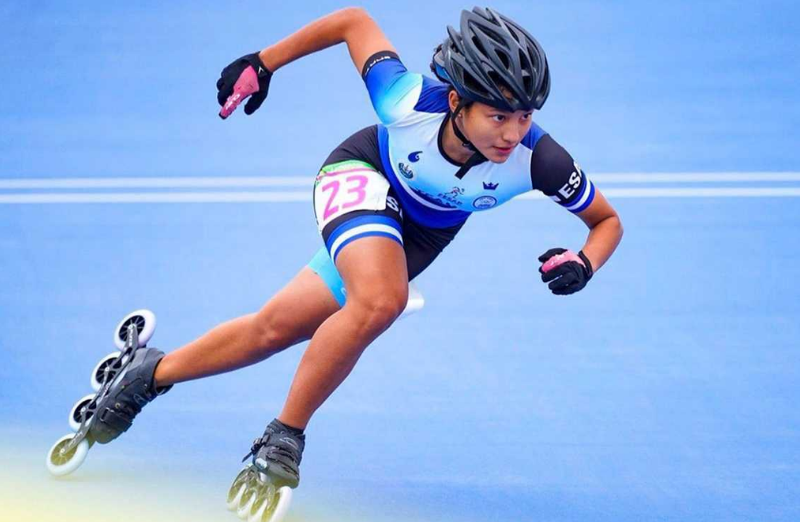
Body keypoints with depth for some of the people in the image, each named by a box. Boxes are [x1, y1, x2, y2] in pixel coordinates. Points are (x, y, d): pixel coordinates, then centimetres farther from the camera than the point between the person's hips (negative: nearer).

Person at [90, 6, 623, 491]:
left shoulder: (539, 161, -36)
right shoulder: (409, 102, -39)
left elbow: (608, 221, -18)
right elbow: (355, 21, -20)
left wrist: (584, 263, -39)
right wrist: (261, 63, -12)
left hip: (423, 233, 3)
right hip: (360, 175, -3)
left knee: (273, 330, 7)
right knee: (380, 300, -34)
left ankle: (151, 374, 32)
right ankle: (284, 438, -13)